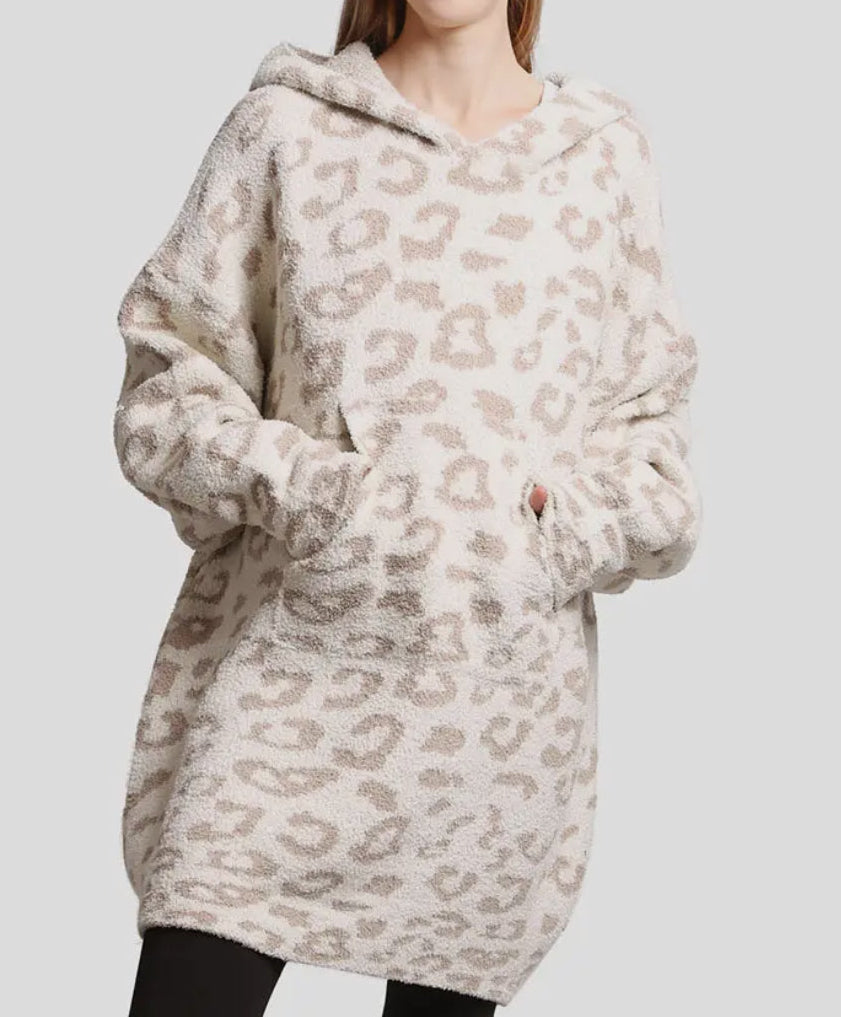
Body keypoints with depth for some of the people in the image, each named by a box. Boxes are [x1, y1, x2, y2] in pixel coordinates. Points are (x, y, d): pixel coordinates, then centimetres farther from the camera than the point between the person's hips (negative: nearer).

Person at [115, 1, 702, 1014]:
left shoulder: (606, 148, 8)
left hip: (500, 696, 2)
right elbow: (172, 363, 5)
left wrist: (568, 531, -8)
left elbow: (647, 415, 12)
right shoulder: (286, 122, 4)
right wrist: (289, 482, -13)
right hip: (289, 666, -1)